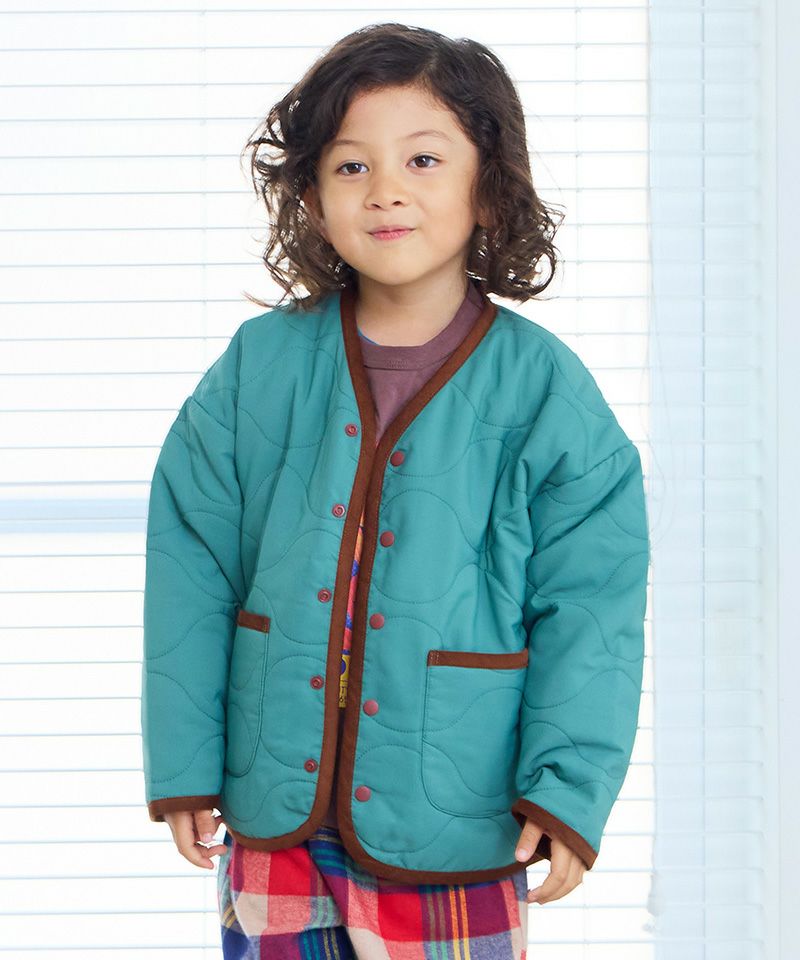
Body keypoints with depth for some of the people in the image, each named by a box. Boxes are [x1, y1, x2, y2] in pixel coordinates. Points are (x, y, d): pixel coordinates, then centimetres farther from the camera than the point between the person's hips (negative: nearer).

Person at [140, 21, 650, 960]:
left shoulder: (543, 388, -6)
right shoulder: (258, 365, 0)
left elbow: (589, 609, -5)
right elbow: (190, 574, 3)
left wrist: (569, 789, -13)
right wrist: (183, 765, 1)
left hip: (453, 834, -2)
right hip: (273, 819, 2)